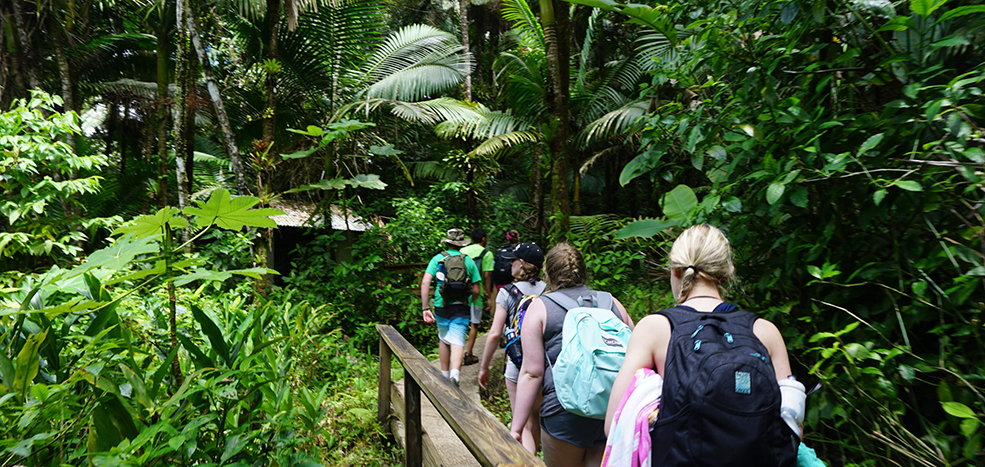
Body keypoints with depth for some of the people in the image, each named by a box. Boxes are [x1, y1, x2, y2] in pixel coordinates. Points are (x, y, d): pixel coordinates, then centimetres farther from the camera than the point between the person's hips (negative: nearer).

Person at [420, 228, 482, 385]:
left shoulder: (437, 258, 4)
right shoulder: (468, 261, 5)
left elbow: (425, 282, -9)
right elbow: (476, 291, 5)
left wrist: (425, 308, -7)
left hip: (441, 306, 1)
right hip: (461, 307, -1)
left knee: (443, 339, 19)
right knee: (457, 342, -6)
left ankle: (445, 375, 30)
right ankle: (455, 373, -28)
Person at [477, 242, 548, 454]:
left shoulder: (507, 292, -10)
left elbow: (495, 334, -12)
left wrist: (484, 367, -2)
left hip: (518, 366, -4)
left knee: (524, 424, 6)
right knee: (536, 417, 23)